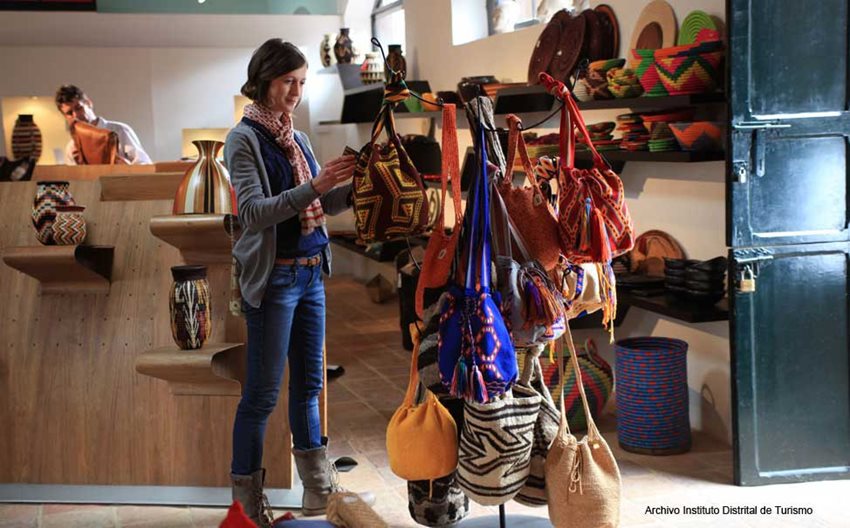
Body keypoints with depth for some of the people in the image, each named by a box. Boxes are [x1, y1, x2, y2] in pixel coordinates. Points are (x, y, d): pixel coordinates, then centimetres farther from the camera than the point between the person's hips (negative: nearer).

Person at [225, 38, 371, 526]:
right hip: (274, 278, -7)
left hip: (312, 272, 7)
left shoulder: (297, 138, 11)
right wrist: (313, 187, -28)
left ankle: (317, 484, 26)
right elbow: (254, 211, -19)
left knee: (309, 381, 14)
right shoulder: (245, 138, -9)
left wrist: (351, 189, -6)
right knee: (263, 391, 0)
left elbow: (319, 206, 13)